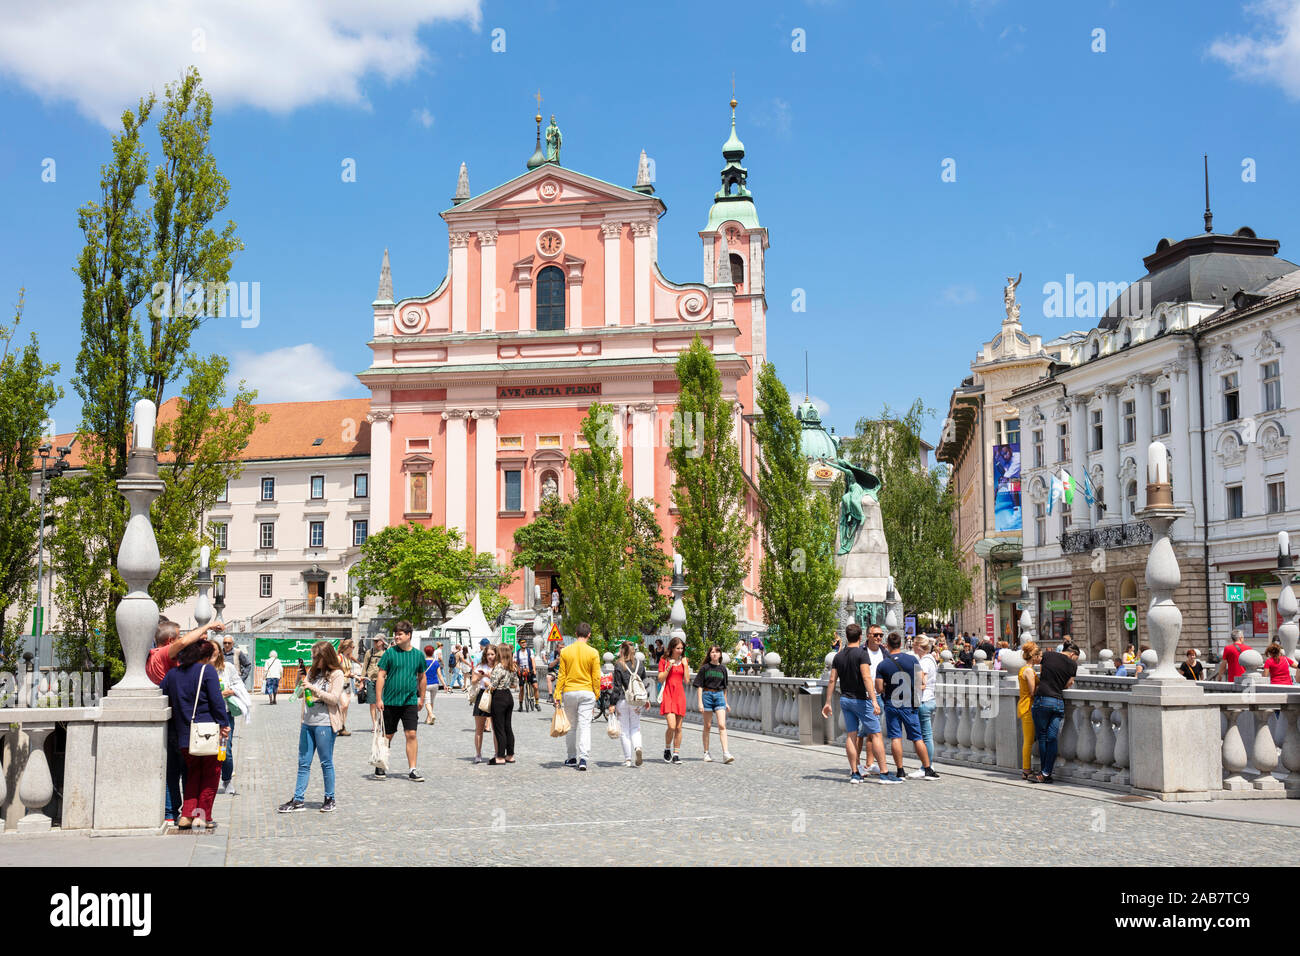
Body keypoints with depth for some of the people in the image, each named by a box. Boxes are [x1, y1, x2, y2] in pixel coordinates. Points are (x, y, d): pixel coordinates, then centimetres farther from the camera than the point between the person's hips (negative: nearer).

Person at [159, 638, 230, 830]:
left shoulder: (172, 674, 11)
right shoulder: (207, 670, -6)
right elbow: (217, 701, -11)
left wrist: (174, 730, 19)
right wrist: (224, 724, -5)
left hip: (184, 736, 5)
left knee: (193, 774, 19)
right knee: (210, 774, 9)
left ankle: (187, 815, 9)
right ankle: (205, 817, 10)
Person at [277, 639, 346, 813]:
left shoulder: (337, 674, -4)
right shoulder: (312, 671, 14)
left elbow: (334, 698, -14)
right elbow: (299, 694, 19)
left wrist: (313, 689, -17)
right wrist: (300, 678, 2)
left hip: (325, 724, -6)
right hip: (307, 723, 6)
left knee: (326, 762, 2)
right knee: (303, 763, 6)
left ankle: (330, 799, 13)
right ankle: (298, 800, 9)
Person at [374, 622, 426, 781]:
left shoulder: (418, 655, 5)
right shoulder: (390, 653, -2)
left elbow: (421, 677, 16)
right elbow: (381, 675, -2)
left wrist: (421, 698, 17)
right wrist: (379, 699, -7)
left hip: (410, 702, 1)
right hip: (390, 702, -1)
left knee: (411, 734, -6)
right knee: (387, 735, 8)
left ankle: (412, 770, -2)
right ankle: (380, 766, 25)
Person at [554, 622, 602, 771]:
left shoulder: (565, 652, -1)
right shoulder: (593, 653, -4)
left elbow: (561, 676, -1)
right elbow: (596, 677, -3)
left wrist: (557, 695, 3)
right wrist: (597, 695, 6)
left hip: (569, 693, 1)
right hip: (587, 692, -1)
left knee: (571, 726, 13)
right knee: (585, 726, -2)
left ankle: (572, 757, 19)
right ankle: (583, 758, -12)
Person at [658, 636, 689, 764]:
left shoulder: (684, 661, 11)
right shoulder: (664, 660, 2)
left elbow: (687, 680, 3)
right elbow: (660, 679, -2)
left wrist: (685, 665, -4)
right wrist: (669, 667, -13)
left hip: (680, 694, 3)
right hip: (668, 694, -3)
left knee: (678, 728, 3)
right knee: (671, 726, -15)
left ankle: (675, 754, 12)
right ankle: (667, 750, 7)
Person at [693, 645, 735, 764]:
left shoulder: (722, 668, 8)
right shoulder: (705, 668, -1)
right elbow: (699, 686, -2)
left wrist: (726, 702, 18)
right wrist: (700, 702, -10)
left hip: (719, 696, 2)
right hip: (707, 695, -2)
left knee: (722, 725, -9)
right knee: (707, 726, 6)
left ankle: (725, 754, -16)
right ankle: (706, 753, 15)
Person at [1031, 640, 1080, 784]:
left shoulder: (1048, 655, 5)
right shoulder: (1073, 664, 5)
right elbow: (1067, 685, 10)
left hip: (1042, 699, -1)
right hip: (1059, 702, 1)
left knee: (1042, 736, 6)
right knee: (1052, 738, 5)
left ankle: (1044, 773, 8)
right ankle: (1046, 773, 3)